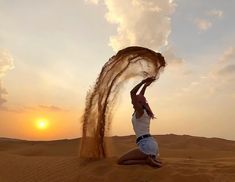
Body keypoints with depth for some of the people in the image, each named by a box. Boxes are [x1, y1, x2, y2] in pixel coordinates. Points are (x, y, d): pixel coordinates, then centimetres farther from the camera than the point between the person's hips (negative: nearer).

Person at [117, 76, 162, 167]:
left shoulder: (140, 111, -7)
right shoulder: (145, 111, 16)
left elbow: (132, 93, -14)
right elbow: (140, 97, 28)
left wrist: (143, 82, -10)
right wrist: (145, 85, 27)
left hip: (146, 144, -9)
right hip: (152, 143, 9)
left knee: (120, 161, -5)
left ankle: (147, 160, -12)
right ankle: (151, 159, 7)